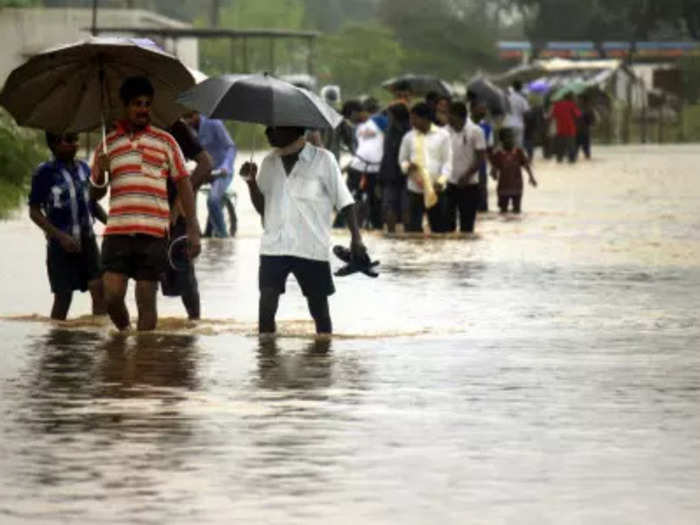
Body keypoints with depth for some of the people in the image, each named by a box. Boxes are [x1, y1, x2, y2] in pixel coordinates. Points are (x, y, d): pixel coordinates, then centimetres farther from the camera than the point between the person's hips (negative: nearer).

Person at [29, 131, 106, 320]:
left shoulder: (83, 168, 8)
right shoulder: (45, 172, -8)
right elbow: (35, 212, -8)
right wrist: (61, 236, -18)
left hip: (87, 240, 4)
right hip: (61, 245, -4)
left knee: (98, 288, -9)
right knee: (63, 297, -1)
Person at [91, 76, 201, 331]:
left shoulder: (165, 142, 8)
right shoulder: (108, 143, 12)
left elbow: (183, 185, 7)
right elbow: (96, 194, 17)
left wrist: (193, 229, -2)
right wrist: (99, 174, -6)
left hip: (153, 233, -1)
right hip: (117, 231, 1)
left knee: (146, 301, -2)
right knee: (112, 296, -7)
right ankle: (124, 334, 20)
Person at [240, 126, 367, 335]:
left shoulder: (322, 160, -3)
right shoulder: (269, 163, 11)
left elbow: (344, 201, -2)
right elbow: (262, 207, 15)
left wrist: (356, 238, -12)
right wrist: (251, 181, -2)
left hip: (311, 248, -3)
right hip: (274, 247, 3)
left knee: (319, 309, 6)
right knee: (266, 308, -8)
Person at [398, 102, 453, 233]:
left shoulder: (442, 135, 1)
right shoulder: (409, 137, 7)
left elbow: (447, 162, 2)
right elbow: (402, 159, 14)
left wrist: (441, 180, -14)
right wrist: (407, 166, -10)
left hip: (435, 190, -1)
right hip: (415, 189, 1)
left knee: (438, 227, 4)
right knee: (413, 227, -4)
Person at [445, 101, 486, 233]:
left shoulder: (475, 132, -8)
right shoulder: (447, 131, 5)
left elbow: (481, 158, -9)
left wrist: (467, 175, -18)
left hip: (468, 184, -4)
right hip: (449, 183, 4)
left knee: (467, 223, 5)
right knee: (447, 222, 6)